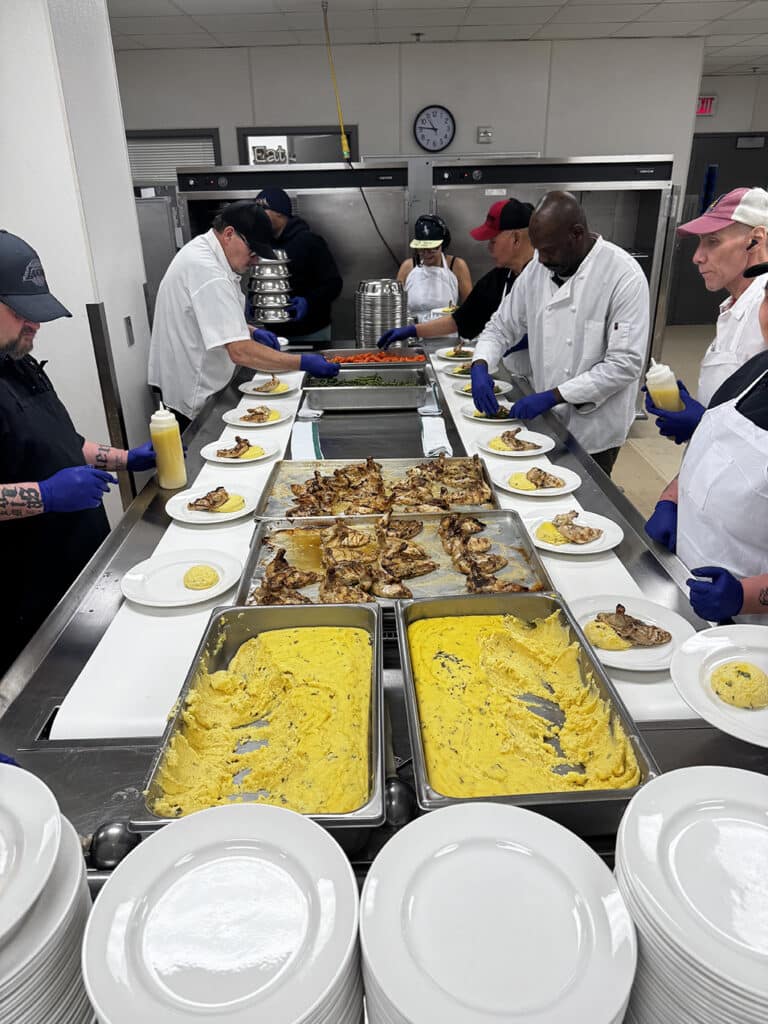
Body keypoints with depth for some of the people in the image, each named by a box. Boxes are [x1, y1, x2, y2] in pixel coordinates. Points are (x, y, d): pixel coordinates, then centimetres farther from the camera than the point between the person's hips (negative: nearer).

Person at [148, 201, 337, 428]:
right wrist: (303, 363, -30)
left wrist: (251, 332, 6)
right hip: (191, 397, -10)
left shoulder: (201, 251, 8)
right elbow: (240, 352, -32)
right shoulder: (208, 272, -26)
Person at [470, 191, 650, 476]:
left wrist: (553, 396, -25)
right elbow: (503, 325, 7)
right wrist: (480, 366, -13)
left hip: (593, 428, -5)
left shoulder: (624, 276, -19)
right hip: (546, 418, 5)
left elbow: (625, 363, -22)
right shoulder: (538, 268, -1)